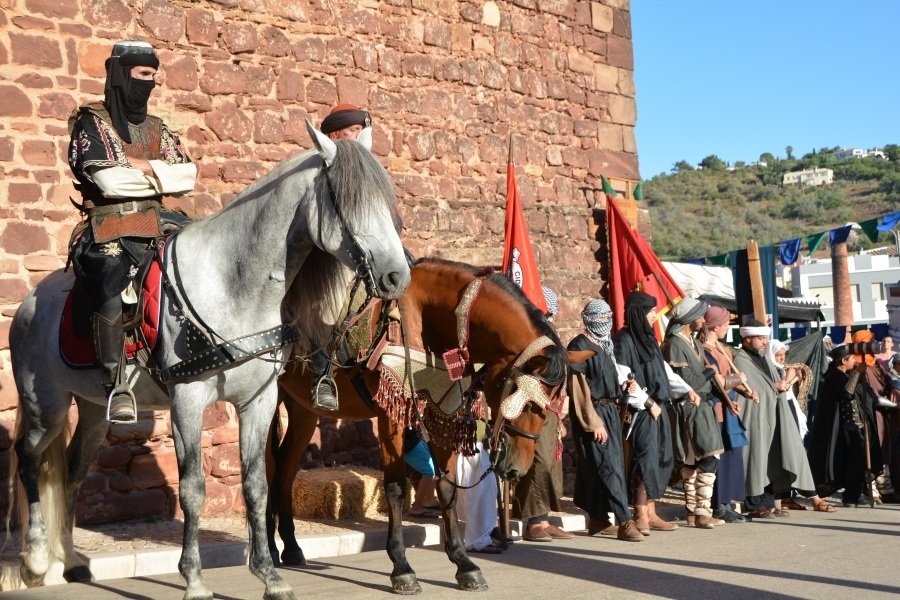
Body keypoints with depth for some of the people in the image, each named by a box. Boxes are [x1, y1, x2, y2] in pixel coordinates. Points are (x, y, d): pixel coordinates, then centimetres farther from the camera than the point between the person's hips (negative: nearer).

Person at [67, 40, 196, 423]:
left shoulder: (156, 128, 18)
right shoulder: (91, 122, 1)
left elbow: (188, 175, 5)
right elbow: (107, 179, -15)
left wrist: (146, 168, -9)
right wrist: (161, 176, -3)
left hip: (155, 231, 6)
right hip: (106, 236, -6)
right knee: (109, 299, -30)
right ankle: (117, 386, -18)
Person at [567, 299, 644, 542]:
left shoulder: (605, 344, 15)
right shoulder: (580, 345, -12)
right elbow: (579, 387, -16)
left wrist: (625, 385, 3)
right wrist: (594, 422, -19)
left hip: (610, 410, 8)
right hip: (593, 412, -8)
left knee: (596, 467, 12)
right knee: (608, 466, -11)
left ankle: (597, 520, 19)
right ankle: (625, 522, -13)